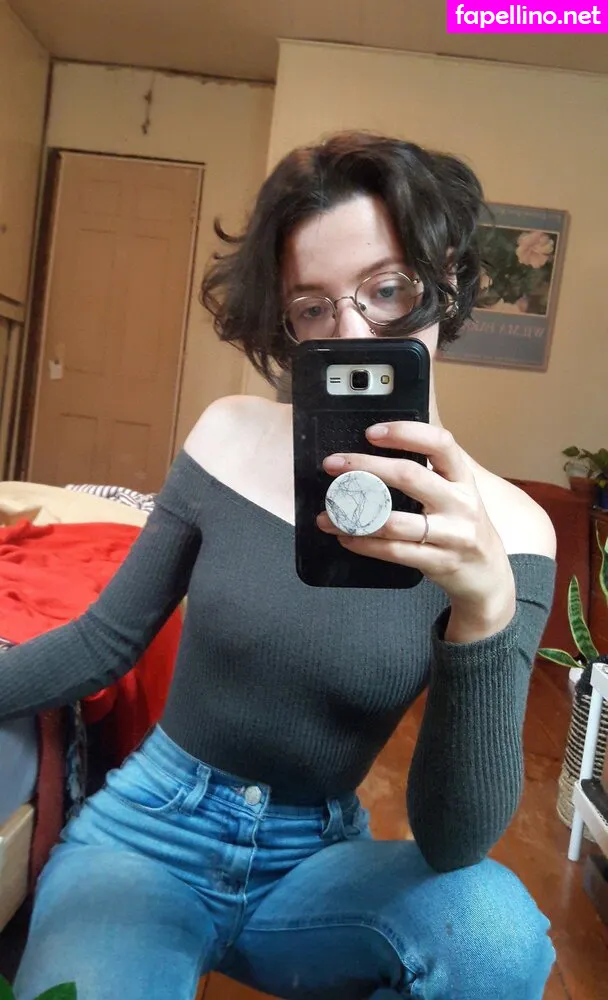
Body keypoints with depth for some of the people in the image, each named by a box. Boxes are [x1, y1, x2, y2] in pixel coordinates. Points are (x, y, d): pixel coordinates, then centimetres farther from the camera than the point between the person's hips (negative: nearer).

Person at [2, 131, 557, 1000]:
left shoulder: (505, 529, -14)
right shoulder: (231, 437, -9)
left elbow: (453, 844, -19)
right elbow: (105, 641, 2)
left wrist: (486, 607, -34)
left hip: (317, 860, 1)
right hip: (149, 828, 0)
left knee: (497, 930, -27)